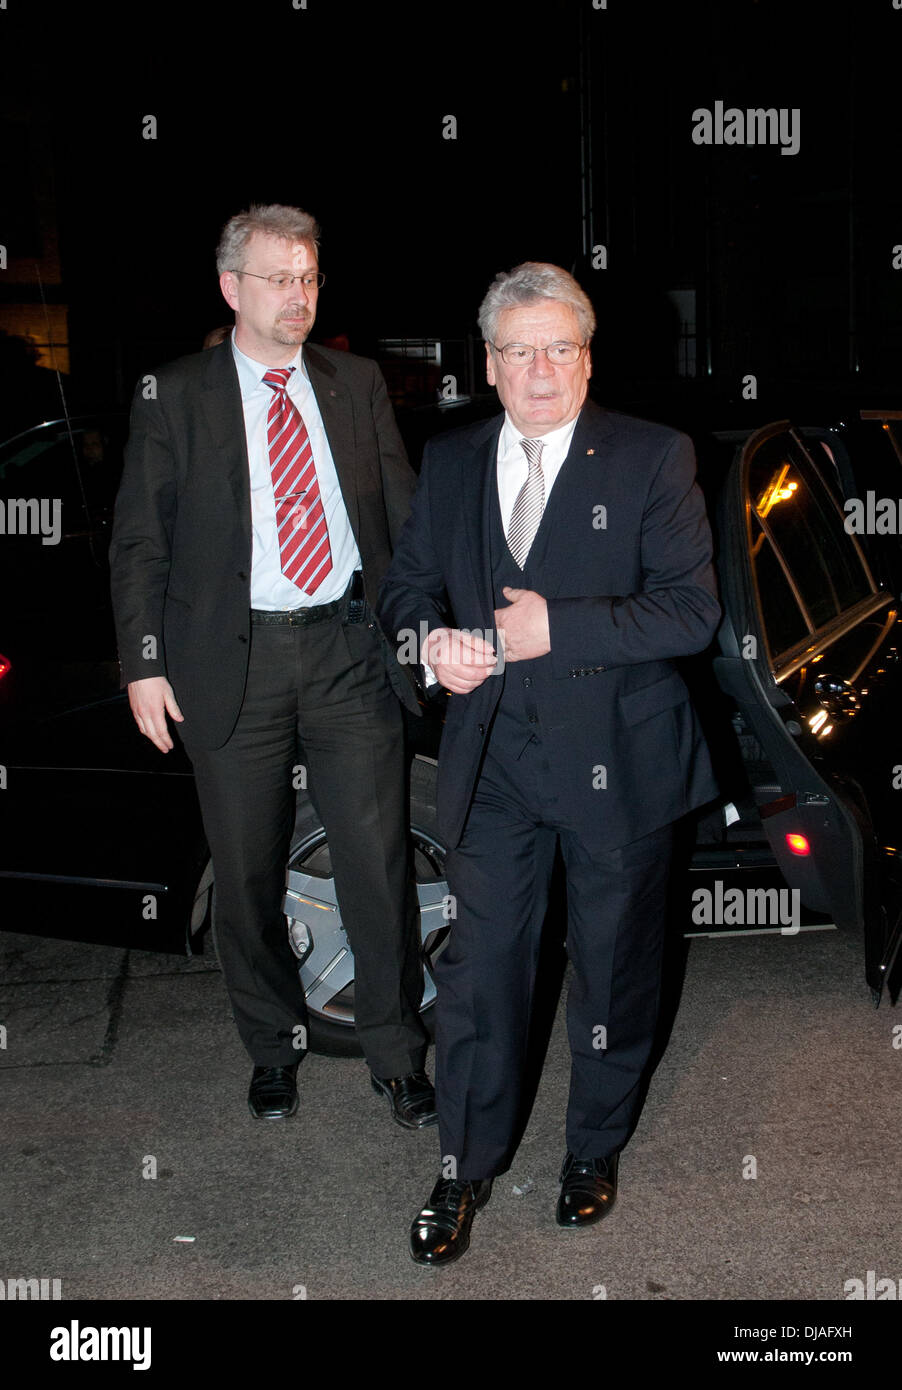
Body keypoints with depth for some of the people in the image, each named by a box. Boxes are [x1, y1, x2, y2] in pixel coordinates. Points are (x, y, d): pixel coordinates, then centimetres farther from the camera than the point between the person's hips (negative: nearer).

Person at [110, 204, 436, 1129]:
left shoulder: (358, 385, 8)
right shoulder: (174, 396, 1)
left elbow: (404, 516, 11)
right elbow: (139, 544, 2)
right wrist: (144, 665, -4)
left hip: (350, 652, 2)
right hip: (232, 662, -1)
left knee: (379, 864, 4)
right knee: (246, 875, 10)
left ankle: (395, 1053, 21)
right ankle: (273, 1045, 31)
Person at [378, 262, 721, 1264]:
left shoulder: (653, 459, -7)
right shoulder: (449, 464, 6)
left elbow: (691, 609, -13)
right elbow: (406, 580, 13)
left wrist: (556, 628, -23)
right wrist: (431, 638, -10)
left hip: (614, 759, -2)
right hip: (491, 758, 3)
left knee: (613, 964, 13)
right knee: (477, 964, 6)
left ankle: (595, 1149, 36)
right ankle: (467, 1166, 25)